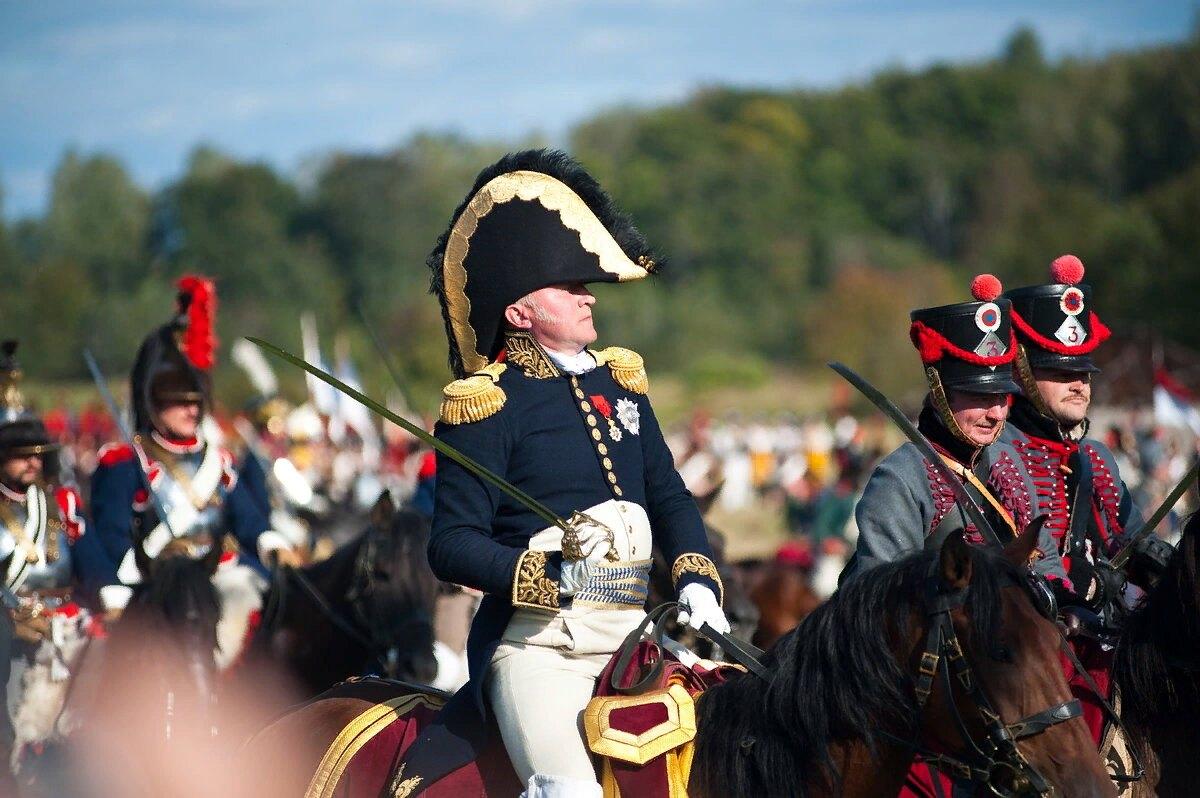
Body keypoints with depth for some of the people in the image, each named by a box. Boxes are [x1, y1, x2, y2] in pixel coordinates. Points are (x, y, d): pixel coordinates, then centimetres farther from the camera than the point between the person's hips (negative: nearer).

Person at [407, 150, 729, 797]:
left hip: (637, 634, 7)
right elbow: (451, 546, -7)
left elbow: (670, 498, 20)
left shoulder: (618, 380, 17)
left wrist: (697, 582, 2)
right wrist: (554, 568, -21)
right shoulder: (487, 404, -3)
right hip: (540, 644, -7)